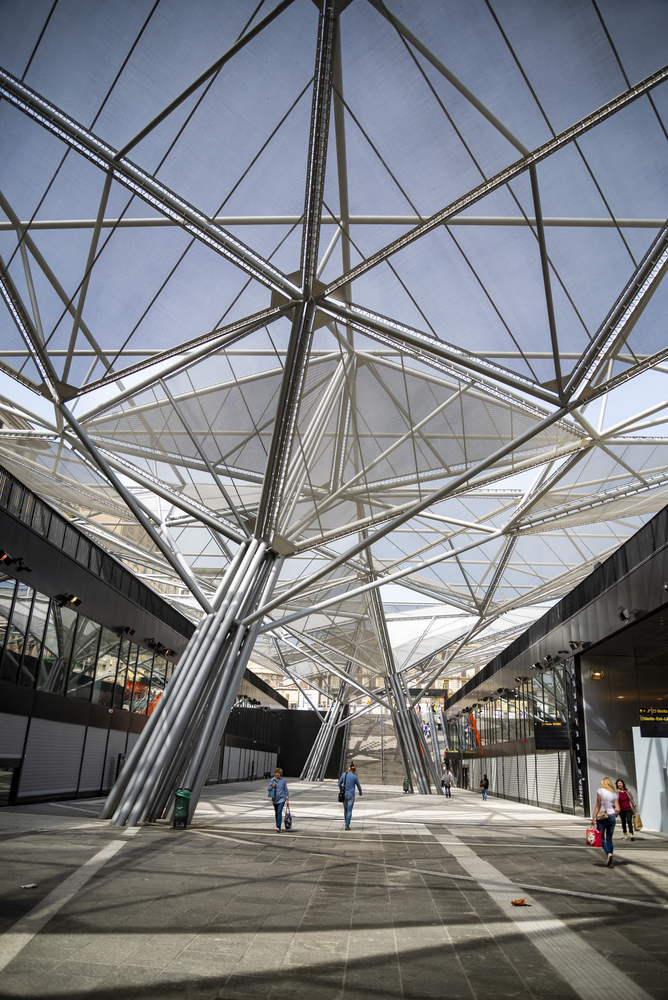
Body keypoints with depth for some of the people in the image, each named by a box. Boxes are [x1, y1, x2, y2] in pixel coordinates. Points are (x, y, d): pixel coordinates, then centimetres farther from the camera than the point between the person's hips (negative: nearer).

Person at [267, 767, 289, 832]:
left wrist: (287, 799, -1)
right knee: (276, 813, 12)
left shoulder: (283, 780, -5)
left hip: (281, 799, -3)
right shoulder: (272, 780, 0)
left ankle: (278, 827, -21)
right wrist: (272, 786, -17)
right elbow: (268, 789, 4)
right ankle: (278, 827, 24)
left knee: (279, 812, -17)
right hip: (275, 799, 4)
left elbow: (286, 790, 0)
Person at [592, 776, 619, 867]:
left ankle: (608, 853, -18)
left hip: (602, 818, -4)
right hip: (612, 817, 5)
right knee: (609, 839, 12)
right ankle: (610, 862, 10)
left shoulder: (600, 791, -6)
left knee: (601, 837, 6)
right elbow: (617, 809, 2)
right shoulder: (614, 794, 7)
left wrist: (593, 818, -8)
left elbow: (598, 806, -10)